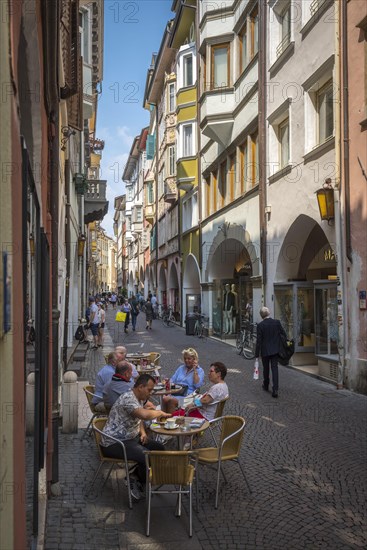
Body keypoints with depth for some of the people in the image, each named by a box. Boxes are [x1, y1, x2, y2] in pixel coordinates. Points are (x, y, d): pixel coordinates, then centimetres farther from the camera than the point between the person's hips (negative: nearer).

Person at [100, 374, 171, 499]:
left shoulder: (139, 399, 10)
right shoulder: (127, 399, -24)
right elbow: (145, 415, -40)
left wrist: (143, 432, 5)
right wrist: (160, 413, -21)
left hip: (131, 437, 11)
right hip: (114, 443, -11)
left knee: (159, 449, 6)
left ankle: (135, 476, 13)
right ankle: (138, 483, 1)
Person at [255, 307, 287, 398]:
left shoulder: (260, 325, -14)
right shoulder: (277, 322, -5)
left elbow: (259, 341, -11)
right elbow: (284, 334, 1)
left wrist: (257, 354, -5)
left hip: (265, 351, -2)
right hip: (275, 350, 2)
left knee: (266, 369, 16)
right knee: (275, 368, 2)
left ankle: (266, 386, 34)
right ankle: (275, 389, -8)